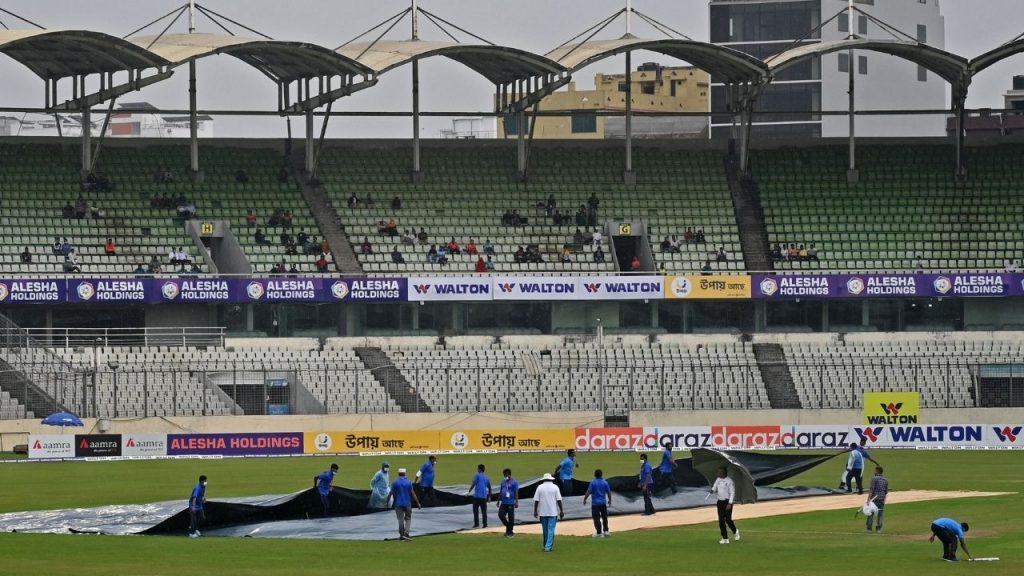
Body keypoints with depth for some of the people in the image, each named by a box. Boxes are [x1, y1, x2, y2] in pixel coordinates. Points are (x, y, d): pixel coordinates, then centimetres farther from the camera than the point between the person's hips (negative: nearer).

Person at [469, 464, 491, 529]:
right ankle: (485, 524, 1)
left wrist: (469, 491, -5)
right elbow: (489, 487, 16)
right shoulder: (486, 477, 13)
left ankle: (476, 524, -2)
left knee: (476, 511, 3)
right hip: (484, 496, 5)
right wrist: (489, 497, 23)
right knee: (484, 511, 6)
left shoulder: (477, 475, -4)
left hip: (477, 496, -5)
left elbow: (473, 484, -13)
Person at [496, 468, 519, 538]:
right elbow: (500, 492, 19)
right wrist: (498, 501, 18)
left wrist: (516, 502, -14)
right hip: (503, 503, 6)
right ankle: (508, 527, 20)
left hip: (510, 503, -6)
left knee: (511, 517, -1)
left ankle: (510, 532, 7)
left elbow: (516, 493, -9)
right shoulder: (503, 482, 12)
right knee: (501, 515, -2)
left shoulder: (514, 482, -6)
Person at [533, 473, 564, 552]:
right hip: (553, 512, -2)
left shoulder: (540, 487, 1)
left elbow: (536, 500, -1)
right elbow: (559, 500, -4)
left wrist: (535, 511, 5)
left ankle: (547, 546, 19)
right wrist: (561, 511, 1)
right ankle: (548, 546, -13)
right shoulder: (555, 487, -1)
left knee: (545, 530, 12)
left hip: (542, 513, 2)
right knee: (551, 530, -2)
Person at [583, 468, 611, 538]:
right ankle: (606, 531, 20)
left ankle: (599, 533, 1)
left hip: (595, 503, -4)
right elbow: (609, 492, 4)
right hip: (603, 503, 4)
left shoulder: (593, 482, -10)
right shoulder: (605, 482, -1)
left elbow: (588, 492, -13)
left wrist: (584, 499, -2)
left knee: (596, 518, 1)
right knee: (604, 517, 17)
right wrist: (609, 500, 18)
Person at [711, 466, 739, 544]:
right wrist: (712, 491, -12)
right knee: (721, 520, 1)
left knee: (728, 519, -8)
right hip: (720, 502, 6)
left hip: (727, 502, -6)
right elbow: (714, 488, 13)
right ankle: (725, 538, 5)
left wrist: (730, 503, -17)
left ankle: (735, 531, 22)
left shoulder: (729, 481, -9)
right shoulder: (718, 480, 11)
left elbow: (732, 493, -10)